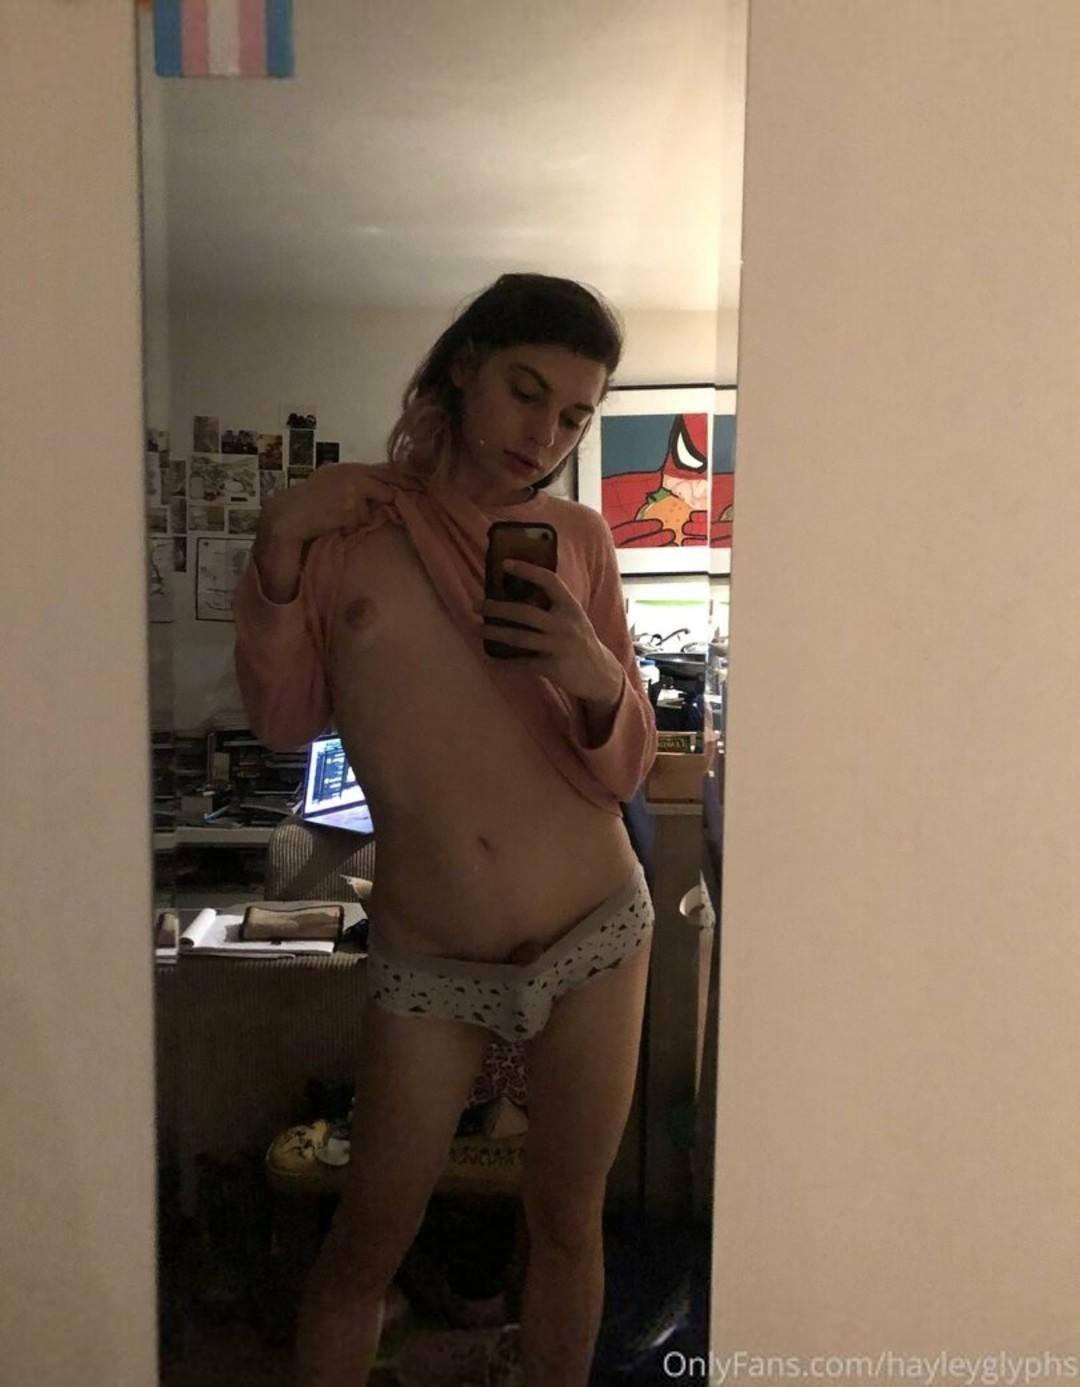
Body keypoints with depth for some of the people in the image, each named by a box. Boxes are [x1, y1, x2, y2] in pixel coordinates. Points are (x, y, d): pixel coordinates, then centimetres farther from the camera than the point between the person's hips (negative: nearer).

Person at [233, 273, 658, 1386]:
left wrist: (601, 680, -20)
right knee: (366, 1244, 11)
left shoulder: (576, 536, -1)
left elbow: (623, 771, 2)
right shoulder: (346, 519, -3)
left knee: (567, 1221, 17)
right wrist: (277, 554, -11)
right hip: (427, 960, -1)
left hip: (596, 933, 2)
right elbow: (285, 720, 3)